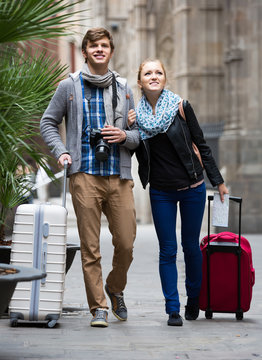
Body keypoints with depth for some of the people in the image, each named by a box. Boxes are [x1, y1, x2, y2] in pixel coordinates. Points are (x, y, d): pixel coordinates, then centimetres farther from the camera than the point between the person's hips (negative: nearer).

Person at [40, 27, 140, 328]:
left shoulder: (123, 89, 15)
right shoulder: (69, 86, 7)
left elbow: (138, 133, 19)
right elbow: (48, 123, 12)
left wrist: (125, 136, -4)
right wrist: (61, 152, -3)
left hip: (120, 178, 3)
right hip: (85, 176, -2)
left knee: (126, 243, 0)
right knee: (90, 247, -3)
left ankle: (115, 288, 28)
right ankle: (98, 307, 5)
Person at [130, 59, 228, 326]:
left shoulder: (180, 107, -4)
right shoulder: (136, 114, 1)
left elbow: (201, 145, 1)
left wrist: (218, 181, 2)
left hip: (192, 188, -1)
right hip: (161, 191, 1)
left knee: (191, 246, 7)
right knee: (168, 250, -1)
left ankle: (194, 299, 27)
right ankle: (173, 309, 5)